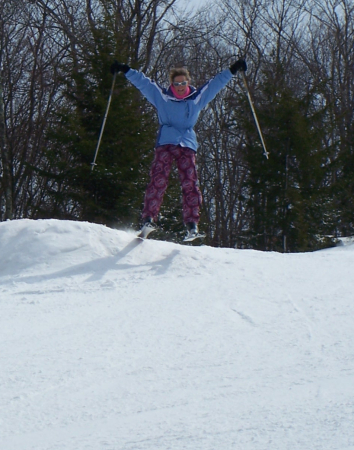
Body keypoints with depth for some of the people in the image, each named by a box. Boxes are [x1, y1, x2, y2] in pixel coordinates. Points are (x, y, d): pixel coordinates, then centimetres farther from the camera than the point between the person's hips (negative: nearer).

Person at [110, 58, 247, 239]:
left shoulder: (197, 97, 12)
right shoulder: (161, 96, 8)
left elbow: (216, 83, 17)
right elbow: (142, 81, 8)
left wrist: (233, 70, 16)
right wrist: (125, 70, 4)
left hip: (187, 145, 2)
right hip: (165, 144, -2)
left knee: (190, 184, -7)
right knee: (158, 180, -13)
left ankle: (192, 224, -7)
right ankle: (148, 219, -17)